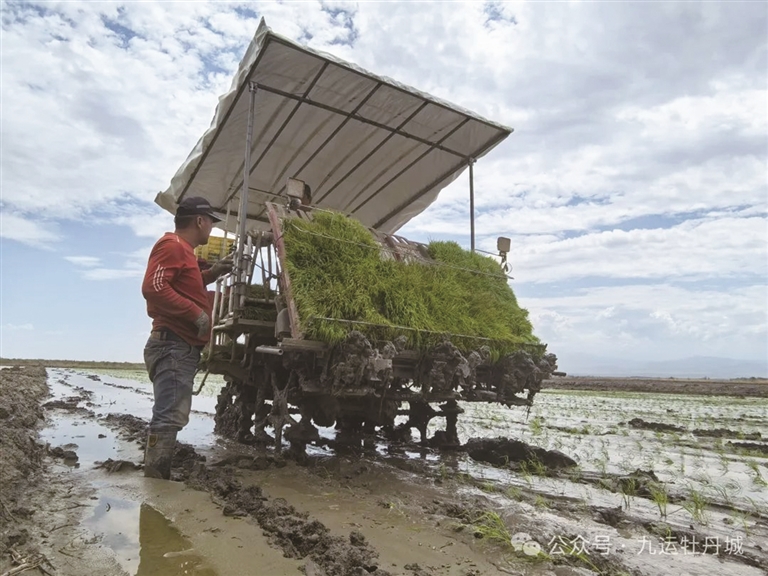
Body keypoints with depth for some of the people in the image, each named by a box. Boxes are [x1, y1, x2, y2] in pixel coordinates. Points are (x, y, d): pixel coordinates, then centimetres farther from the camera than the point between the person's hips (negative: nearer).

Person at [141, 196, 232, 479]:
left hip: (181, 347, 11)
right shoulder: (173, 245, -9)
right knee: (169, 418, -15)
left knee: (171, 417, 14)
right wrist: (197, 313, -22)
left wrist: (211, 273, 20)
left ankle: (157, 478, 21)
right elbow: (153, 287, -22)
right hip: (174, 346, -11)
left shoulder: (182, 250, 24)